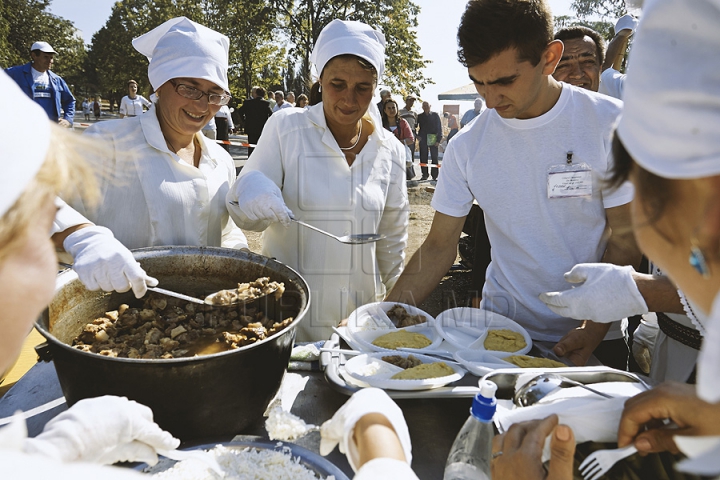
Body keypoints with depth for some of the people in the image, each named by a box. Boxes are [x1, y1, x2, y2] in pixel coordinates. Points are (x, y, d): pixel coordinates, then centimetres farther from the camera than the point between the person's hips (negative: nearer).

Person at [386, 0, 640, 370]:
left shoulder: (610, 124, -12)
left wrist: (594, 330, -19)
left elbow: (625, 239, -8)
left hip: (593, 339, -1)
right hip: (501, 331, 2)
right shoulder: (466, 145, -7)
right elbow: (439, 247, -4)